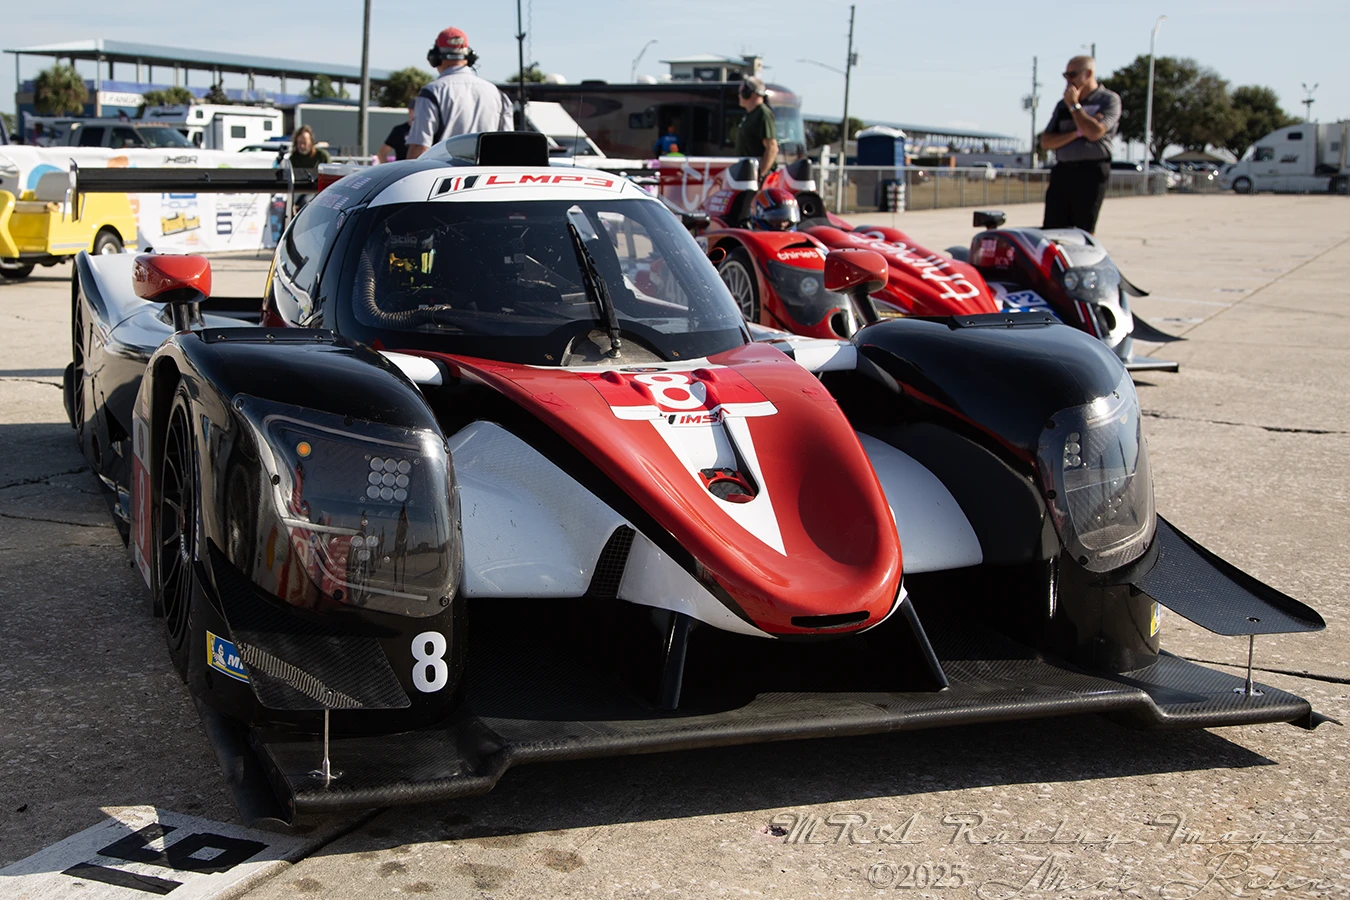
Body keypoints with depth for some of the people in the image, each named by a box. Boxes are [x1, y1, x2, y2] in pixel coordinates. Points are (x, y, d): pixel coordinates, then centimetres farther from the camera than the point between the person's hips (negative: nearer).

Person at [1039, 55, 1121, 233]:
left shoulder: (1109, 99, 4)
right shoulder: (1063, 104, 19)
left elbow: (1094, 132, -13)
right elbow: (1046, 142, 10)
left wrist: (1074, 105, -2)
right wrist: (1077, 133, -5)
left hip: (1091, 173, -5)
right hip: (1062, 171, 5)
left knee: (1084, 233, -4)